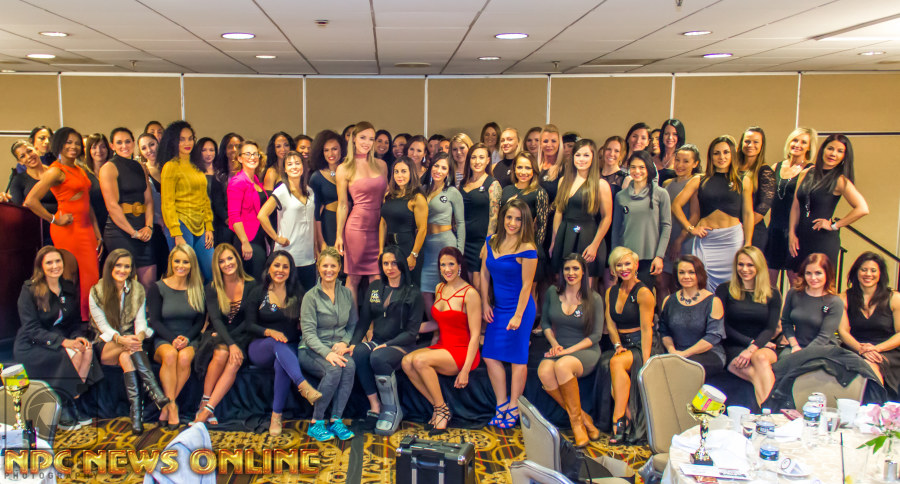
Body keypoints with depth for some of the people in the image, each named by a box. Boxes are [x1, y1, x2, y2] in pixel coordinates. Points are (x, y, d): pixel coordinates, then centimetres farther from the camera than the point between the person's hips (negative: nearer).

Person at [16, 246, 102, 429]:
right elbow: (31, 329, -16)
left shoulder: (69, 289, 7)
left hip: (62, 340, 5)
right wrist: (63, 341, -27)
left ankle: (70, 404, -17)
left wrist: (78, 337, -13)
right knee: (71, 355, -30)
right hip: (31, 346, -5)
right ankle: (63, 414, -18)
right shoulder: (29, 290, -10)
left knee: (87, 350, -25)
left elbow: (75, 322, 11)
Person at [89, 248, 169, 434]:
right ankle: (155, 392, -49)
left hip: (130, 340, 2)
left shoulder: (137, 290, 8)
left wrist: (140, 335, -25)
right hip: (105, 346, -2)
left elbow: (141, 321, 1)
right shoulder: (96, 292, 0)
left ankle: (136, 411, -46)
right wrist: (121, 339, -29)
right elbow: (103, 326, -8)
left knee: (125, 357, -35)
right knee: (129, 349, -35)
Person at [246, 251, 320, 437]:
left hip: (290, 348, 1)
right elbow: (250, 324, 0)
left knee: (282, 363, -36)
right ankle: (304, 387, -53)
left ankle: (276, 416, -29)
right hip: (261, 348, -1)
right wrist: (270, 332, -17)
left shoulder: (297, 293, 10)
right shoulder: (258, 293, 6)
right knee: (278, 344, -37)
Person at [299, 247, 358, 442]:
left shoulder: (347, 294, 11)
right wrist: (327, 353, -25)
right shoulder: (311, 296, -3)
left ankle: (336, 420, -23)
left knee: (350, 366, -31)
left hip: (338, 348, 3)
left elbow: (353, 325, 15)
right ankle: (315, 423, -19)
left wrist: (344, 342, -6)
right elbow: (308, 332, -11)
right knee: (334, 369, -34)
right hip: (312, 350, -3)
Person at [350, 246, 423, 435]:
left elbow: (412, 331, -7)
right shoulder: (374, 288, 13)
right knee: (359, 353, -30)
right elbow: (364, 320, 12)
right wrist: (353, 342, -6)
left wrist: (387, 345, -18)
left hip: (401, 345, -4)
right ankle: (375, 406, -23)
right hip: (377, 341, 4)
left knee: (378, 358, -35)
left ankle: (393, 410, -19)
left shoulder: (413, 293, -2)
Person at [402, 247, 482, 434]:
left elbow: (475, 335, -15)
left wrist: (465, 370, -19)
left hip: (462, 352, -7)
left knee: (420, 360, -29)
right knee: (406, 362, -20)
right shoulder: (439, 288, 10)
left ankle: (442, 409, -11)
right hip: (441, 347, 7)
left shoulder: (470, 294, -12)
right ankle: (439, 407, -7)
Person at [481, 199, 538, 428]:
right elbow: (484, 274, 11)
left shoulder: (527, 249, -15)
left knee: (517, 358, 2)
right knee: (490, 355, 6)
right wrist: (485, 303, 6)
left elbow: (526, 285, -14)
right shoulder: (491, 242, 4)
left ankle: (514, 407, 15)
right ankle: (502, 404, 20)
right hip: (498, 307, 7)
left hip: (520, 307, -6)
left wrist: (518, 315, -15)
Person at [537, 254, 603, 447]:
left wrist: (569, 350, -13)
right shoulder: (552, 293, 7)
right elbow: (545, 322, 16)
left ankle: (576, 418, -19)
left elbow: (596, 335, -4)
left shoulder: (594, 299, -2)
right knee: (544, 371, -32)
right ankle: (582, 418, -19)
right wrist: (554, 344, -2)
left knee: (562, 365, -37)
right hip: (560, 350, 3)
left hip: (586, 351, -3)